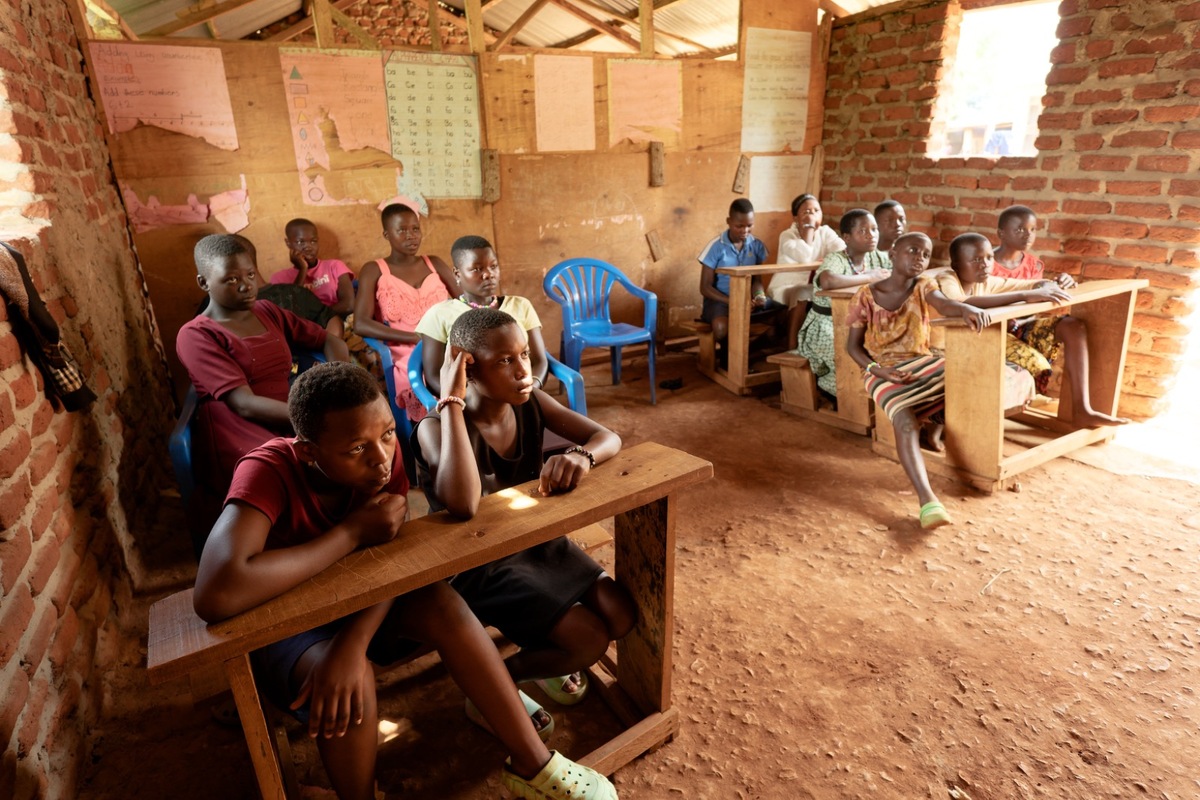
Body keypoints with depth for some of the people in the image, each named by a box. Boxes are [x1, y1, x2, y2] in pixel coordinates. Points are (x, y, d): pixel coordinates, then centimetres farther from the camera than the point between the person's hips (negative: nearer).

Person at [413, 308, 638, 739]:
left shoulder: (531, 402, -9)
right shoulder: (436, 428, -25)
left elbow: (609, 437, -7)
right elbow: (464, 504, -45)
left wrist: (581, 456, -32)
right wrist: (452, 401, -40)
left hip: (539, 539, 6)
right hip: (482, 564, -6)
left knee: (621, 616, -2)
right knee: (590, 641, -13)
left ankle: (541, 655, 27)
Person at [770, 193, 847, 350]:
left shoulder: (826, 232, 4)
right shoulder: (787, 235, -7)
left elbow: (844, 252, -13)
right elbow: (804, 257, -25)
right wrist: (809, 227, -18)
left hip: (815, 288, 4)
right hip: (786, 288, -4)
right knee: (803, 295, -33)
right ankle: (792, 348, -28)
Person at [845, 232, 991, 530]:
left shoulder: (923, 285, 4)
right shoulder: (866, 295, -1)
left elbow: (943, 304, -20)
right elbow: (853, 344, 1)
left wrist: (967, 308, -44)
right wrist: (877, 370, -18)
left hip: (921, 361, 4)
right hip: (884, 370, -4)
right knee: (905, 421, -32)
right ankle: (927, 500, -44)